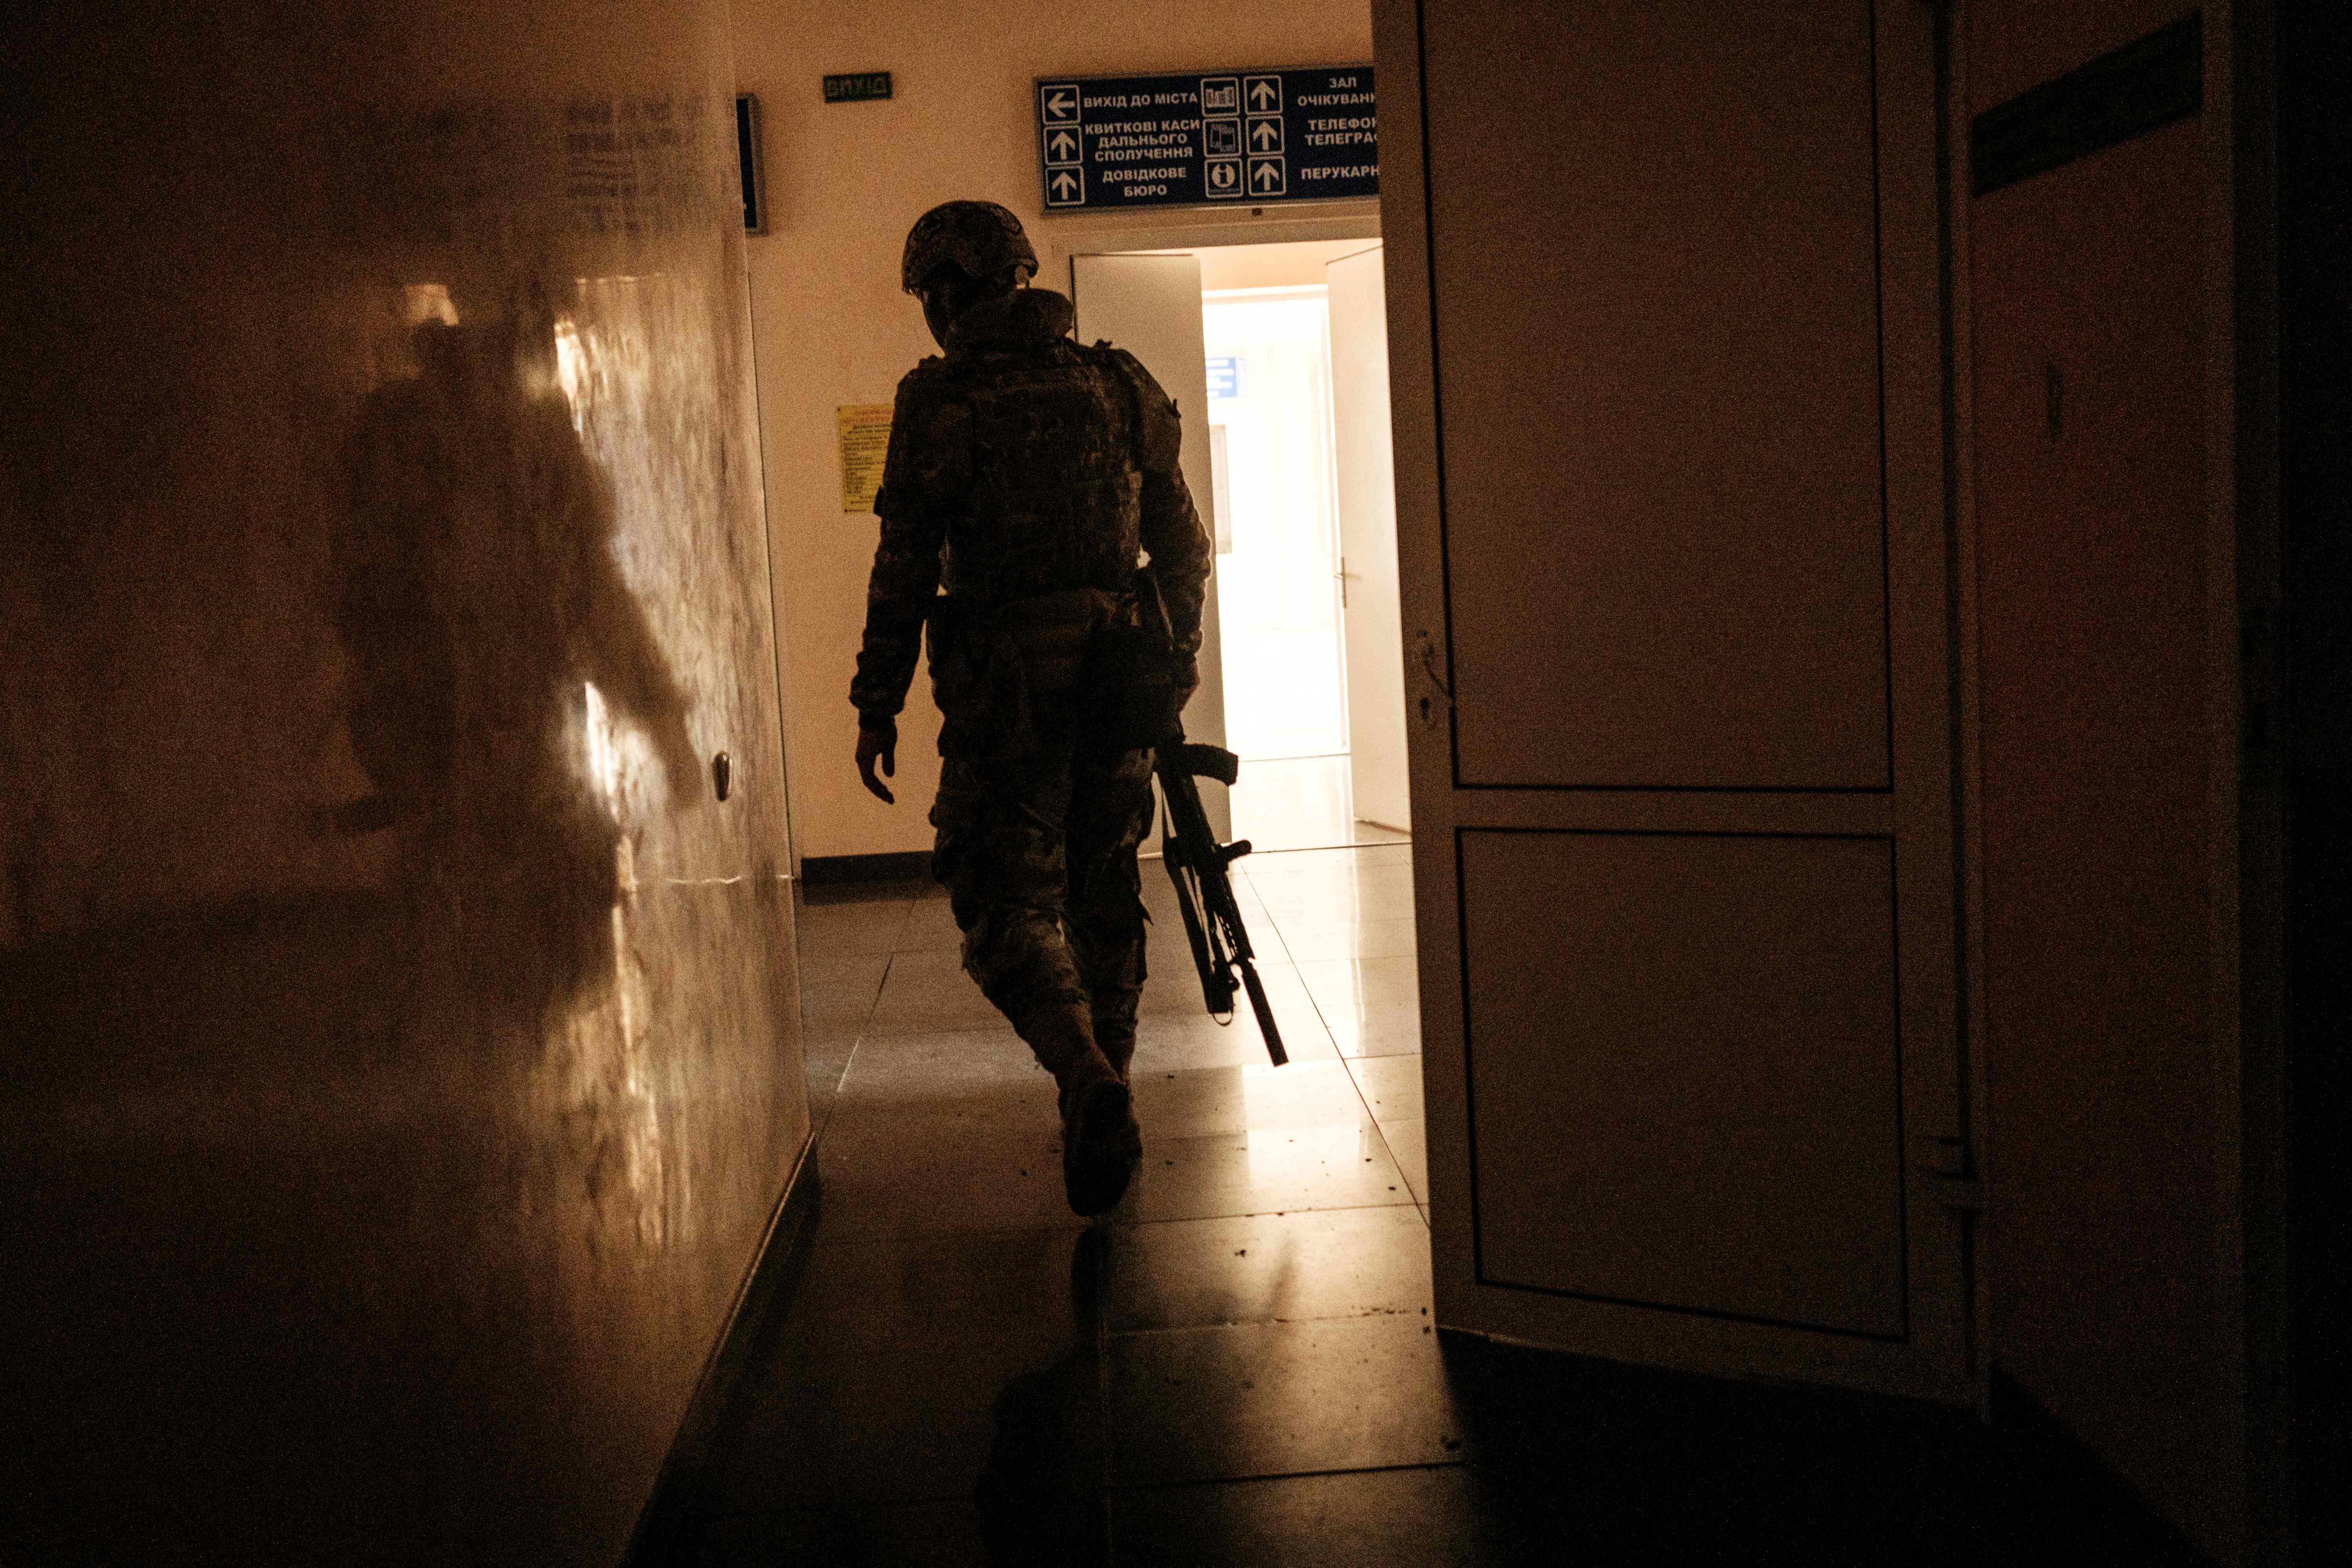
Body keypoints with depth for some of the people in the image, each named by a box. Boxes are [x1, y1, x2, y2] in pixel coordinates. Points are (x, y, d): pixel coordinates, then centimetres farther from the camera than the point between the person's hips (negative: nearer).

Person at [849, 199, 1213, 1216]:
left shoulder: (939, 400, -6)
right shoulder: (1121, 385, 8)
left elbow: (904, 567, -8)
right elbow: (1182, 543, 11)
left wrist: (878, 705, -1)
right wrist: (1179, 654, 23)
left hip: (1006, 685, -5)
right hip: (1118, 673, 5)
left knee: (1007, 905, 2)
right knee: (1104, 894, 16)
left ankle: (1091, 1083, -20)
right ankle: (1103, 1118, 25)